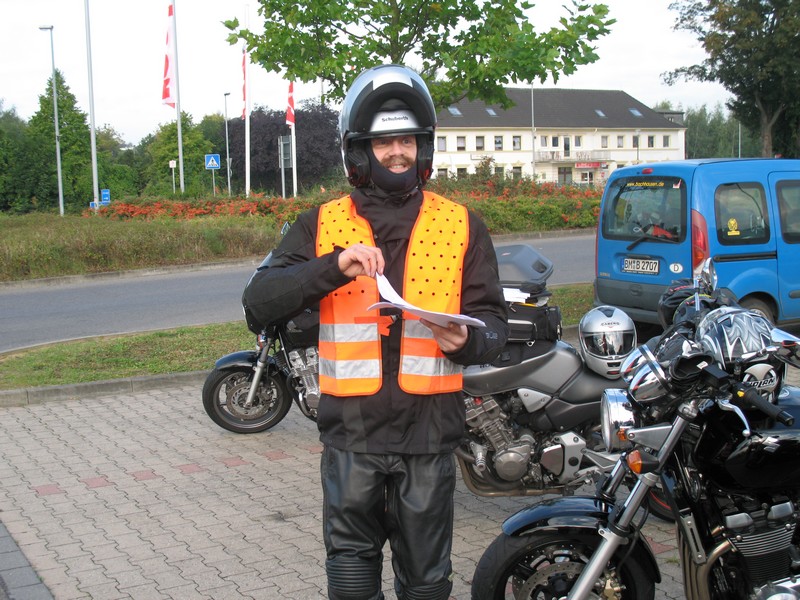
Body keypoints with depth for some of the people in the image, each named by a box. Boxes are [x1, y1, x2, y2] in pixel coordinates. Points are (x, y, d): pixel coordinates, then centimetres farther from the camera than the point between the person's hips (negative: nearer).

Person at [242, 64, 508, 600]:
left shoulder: (461, 226, 7)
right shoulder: (323, 225, 5)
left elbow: (493, 323, 7)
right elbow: (261, 301, -6)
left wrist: (467, 341, -16)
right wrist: (334, 266, -21)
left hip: (429, 429, 0)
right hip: (351, 429, 0)